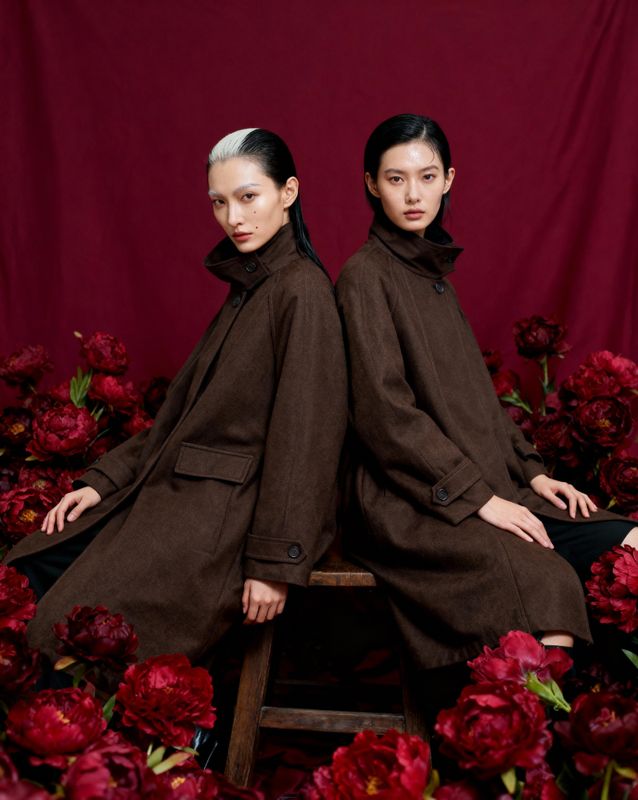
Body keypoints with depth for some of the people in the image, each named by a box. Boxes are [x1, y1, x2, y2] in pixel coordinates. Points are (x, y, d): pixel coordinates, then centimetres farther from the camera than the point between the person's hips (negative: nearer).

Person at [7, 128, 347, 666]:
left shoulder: (301, 290, -15)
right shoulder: (246, 285, 14)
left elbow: (304, 434, -18)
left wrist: (275, 561, -18)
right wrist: (104, 479, 9)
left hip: (235, 506, -9)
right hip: (181, 485, 9)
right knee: (35, 566, 6)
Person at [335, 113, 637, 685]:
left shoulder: (434, 273, 19)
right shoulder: (366, 275, -5)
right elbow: (385, 409, -13)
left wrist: (530, 470, 9)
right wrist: (476, 496, -15)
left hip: (486, 484, 8)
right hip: (410, 499, -8)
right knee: (542, 581, -30)